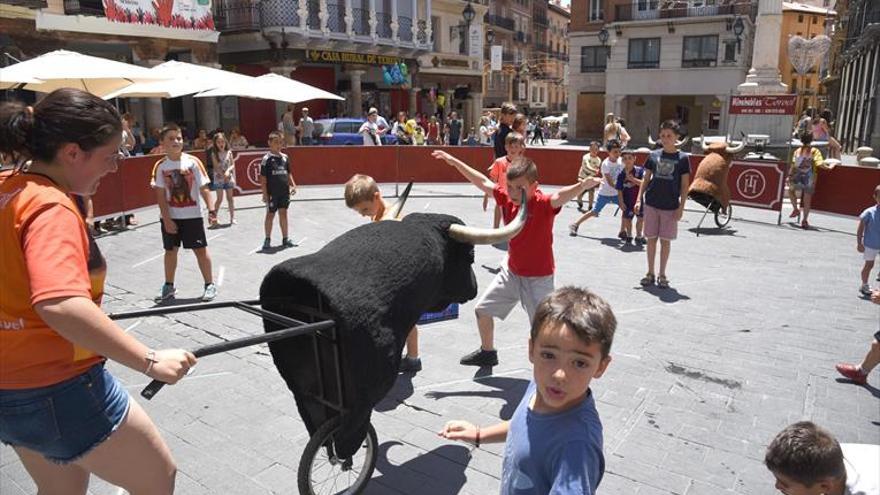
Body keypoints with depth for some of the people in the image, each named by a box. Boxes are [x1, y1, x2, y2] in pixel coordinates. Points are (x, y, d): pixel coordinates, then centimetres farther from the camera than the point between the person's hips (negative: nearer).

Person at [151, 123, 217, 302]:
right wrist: (166, 219, -9)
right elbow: (161, 195, -4)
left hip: (192, 215, -2)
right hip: (170, 217, 2)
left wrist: (211, 209, -13)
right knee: (170, 250, 13)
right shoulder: (161, 166, -4)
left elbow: (203, 188, -5)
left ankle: (210, 284, 13)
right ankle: (169, 286, 27)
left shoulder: (193, 161, -7)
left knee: (200, 249, 2)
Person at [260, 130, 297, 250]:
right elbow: (263, 178, -8)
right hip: (272, 193, -5)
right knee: (270, 214, 5)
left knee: (283, 213, 11)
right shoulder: (267, 158, -8)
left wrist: (293, 185, 3)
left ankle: (285, 238, 19)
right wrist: (264, 194, -12)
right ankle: (267, 239, 15)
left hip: (284, 192, 5)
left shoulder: (285, 157, 7)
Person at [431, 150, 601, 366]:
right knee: (482, 309, 17)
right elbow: (483, 181, 2)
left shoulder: (543, 204, -24)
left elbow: (560, 196, -46)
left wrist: (583, 185, -67)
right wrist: (454, 161, 5)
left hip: (538, 278, -6)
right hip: (511, 271, 7)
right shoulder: (507, 199, -8)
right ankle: (487, 353, 41)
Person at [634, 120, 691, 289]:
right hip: (651, 204, 2)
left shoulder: (682, 158, -2)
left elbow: (685, 185, -1)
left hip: (671, 207, -2)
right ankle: (650, 273, 18)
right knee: (651, 239, 7)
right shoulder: (653, 155, 4)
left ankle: (662, 275, 17)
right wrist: (639, 199, 1)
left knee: (665, 241, 5)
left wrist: (681, 207, -7)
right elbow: (646, 179, 9)